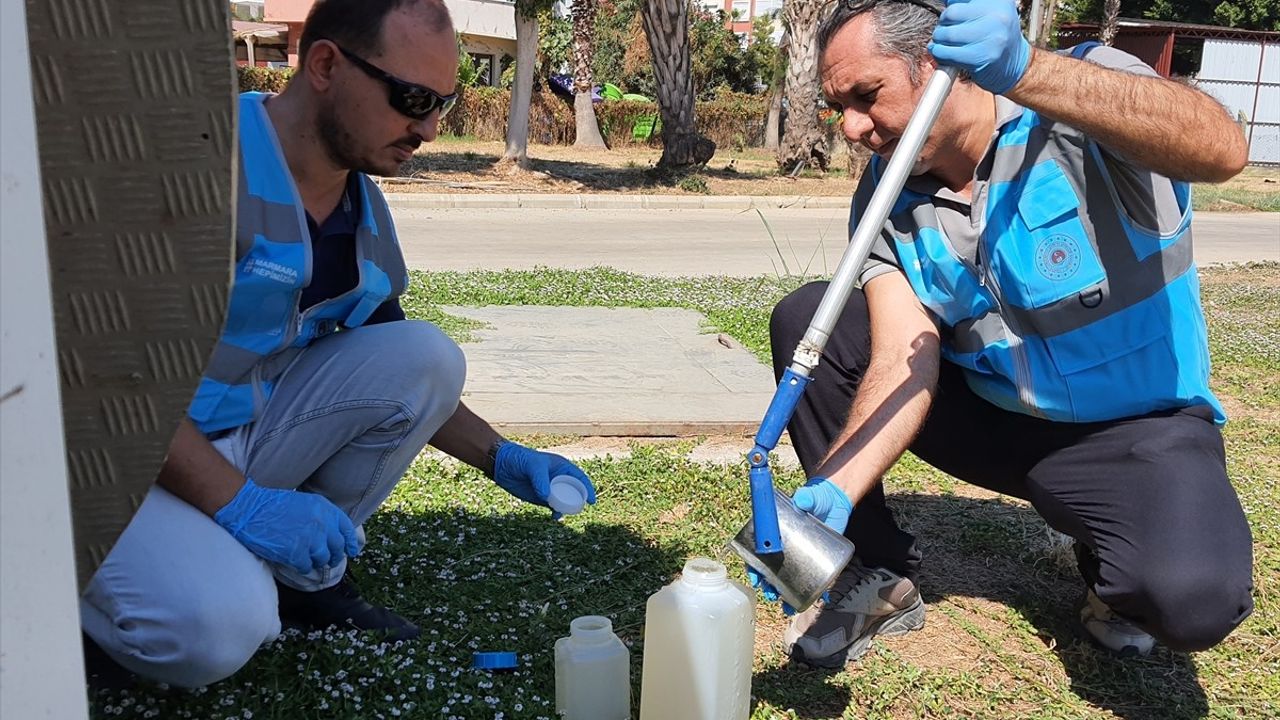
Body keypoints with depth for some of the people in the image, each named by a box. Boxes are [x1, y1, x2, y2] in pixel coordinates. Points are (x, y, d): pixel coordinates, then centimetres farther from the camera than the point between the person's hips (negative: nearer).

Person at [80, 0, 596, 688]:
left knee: (428, 353, -8)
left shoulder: (366, 212, 3)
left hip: (251, 434, 7)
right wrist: (239, 504, -28)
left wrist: (502, 459, 2)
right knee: (217, 628, -33)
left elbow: (403, 379, 14)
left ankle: (306, 579, 3)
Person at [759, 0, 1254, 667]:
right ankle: (879, 574, 2)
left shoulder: (1084, 87, -17)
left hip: (1133, 428, -3)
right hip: (985, 411, 4)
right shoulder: (884, 200, -6)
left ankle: (1110, 567, 8)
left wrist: (1024, 70, -50)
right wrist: (832, 489, -34)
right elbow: (902, 361, -18)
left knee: (1192, 597, -33)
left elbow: (1220, 149, -39)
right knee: (805, 319, -12)